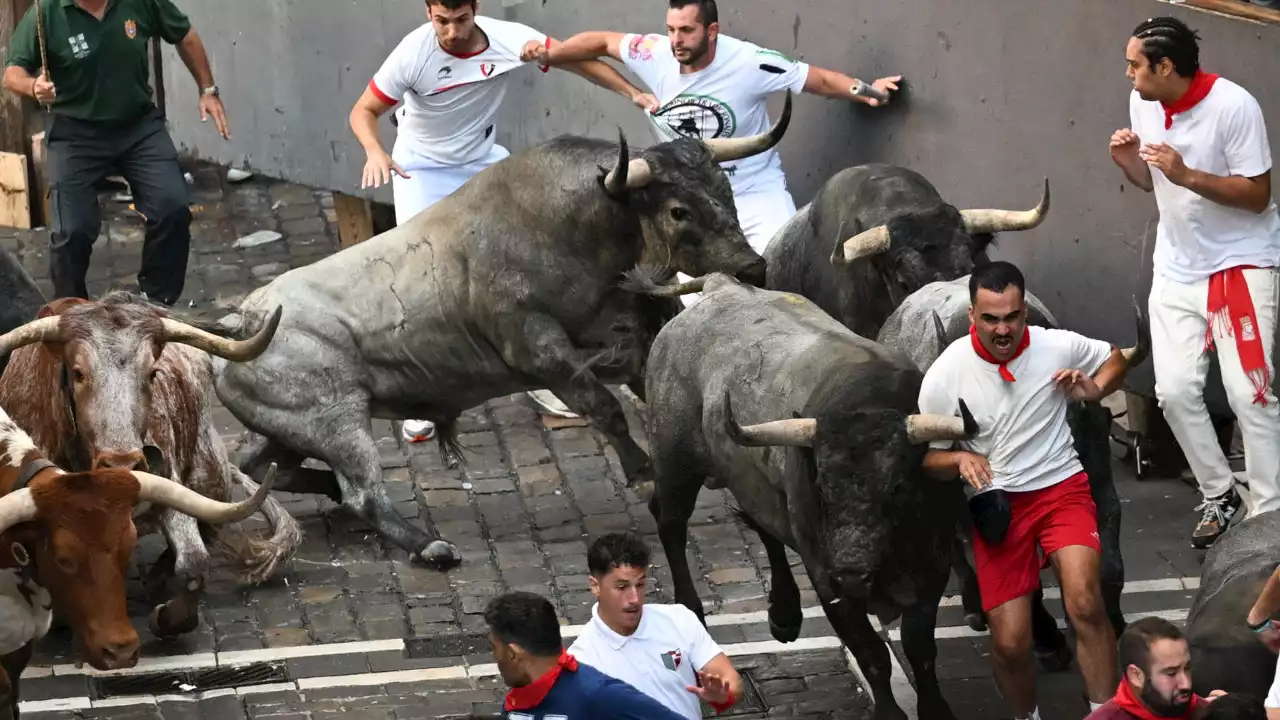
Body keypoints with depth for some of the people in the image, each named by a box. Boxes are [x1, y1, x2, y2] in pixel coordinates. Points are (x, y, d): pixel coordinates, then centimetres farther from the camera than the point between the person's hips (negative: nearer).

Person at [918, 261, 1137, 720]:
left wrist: (1095, 389, -9)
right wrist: (959, 459, -22)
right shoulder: (944, 376, -11)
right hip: (996, 503, 0)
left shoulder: (1058, 347, -9)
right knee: (1010, 643, -5)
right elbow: (927, 458, 0)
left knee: (1085, 603, -26)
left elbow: (1117, 359, 13)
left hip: (1061, 487, 0)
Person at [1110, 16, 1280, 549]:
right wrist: (1129, 162, -10)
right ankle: (1218, 496, 15)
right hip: (1177, 267, 6)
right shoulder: (1143, 103, -2)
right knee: (1175, 389, -1)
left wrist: (1187, 175, -30)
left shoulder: (1233, 106, -22)